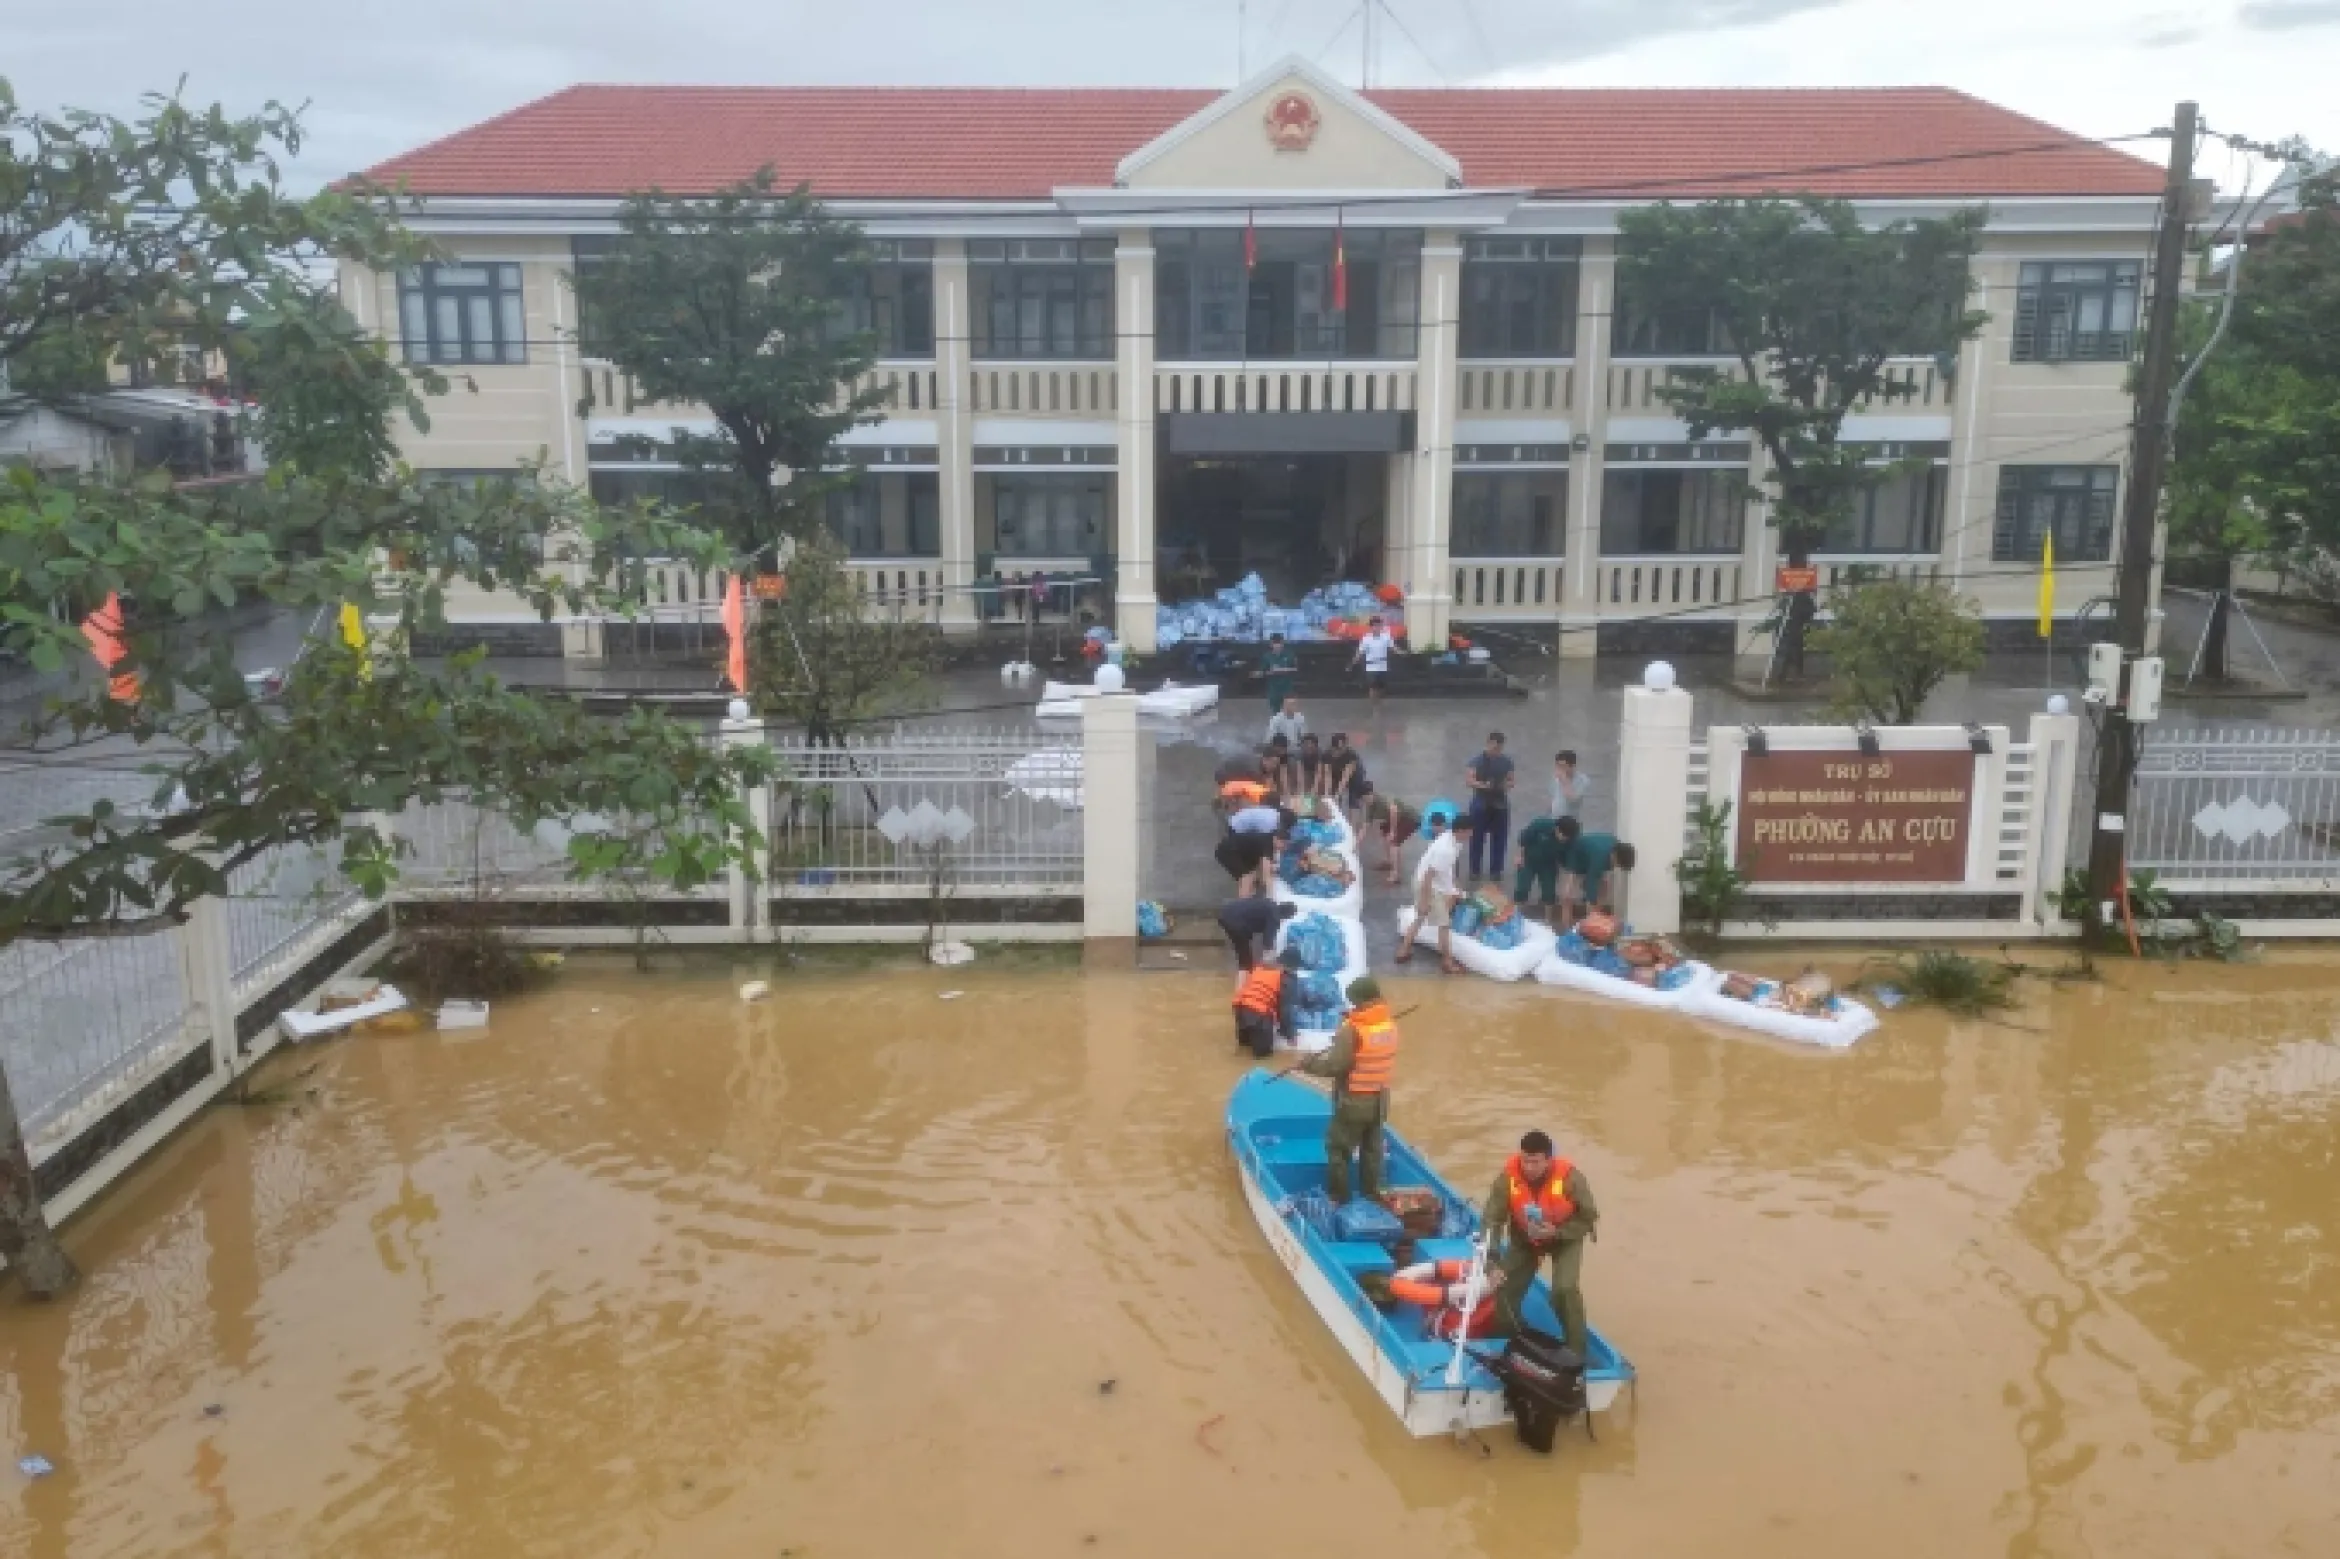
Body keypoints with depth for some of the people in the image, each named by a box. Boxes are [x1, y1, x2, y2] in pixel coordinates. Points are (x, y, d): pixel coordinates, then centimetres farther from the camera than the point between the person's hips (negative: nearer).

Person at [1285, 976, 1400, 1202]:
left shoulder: (1352, 1030, -26)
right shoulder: (1390, 1025, -4)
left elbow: (1333, 1065, -24)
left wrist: (1308, 1064, -8)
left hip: (1355, 1100, -7)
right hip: (1380, 1098, 7)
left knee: (1338, 1148, 10)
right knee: (1373, 1147, 21)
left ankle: (1338, 1195, 18)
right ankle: (1372, 1191, 33)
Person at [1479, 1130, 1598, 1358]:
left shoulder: (1569, 1177, -33)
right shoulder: (1509, 1176, -29)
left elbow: (1589, 1218, -19)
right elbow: (1492, 1216, -25)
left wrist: (1556, 1232, -31)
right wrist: (1491, 1250, -38)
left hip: (1565, 1238, -3)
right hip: (1523, 1238, 3)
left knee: (1564, 1290, -22)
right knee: (1507, 1289, -1)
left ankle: (1576, 1350, -2)